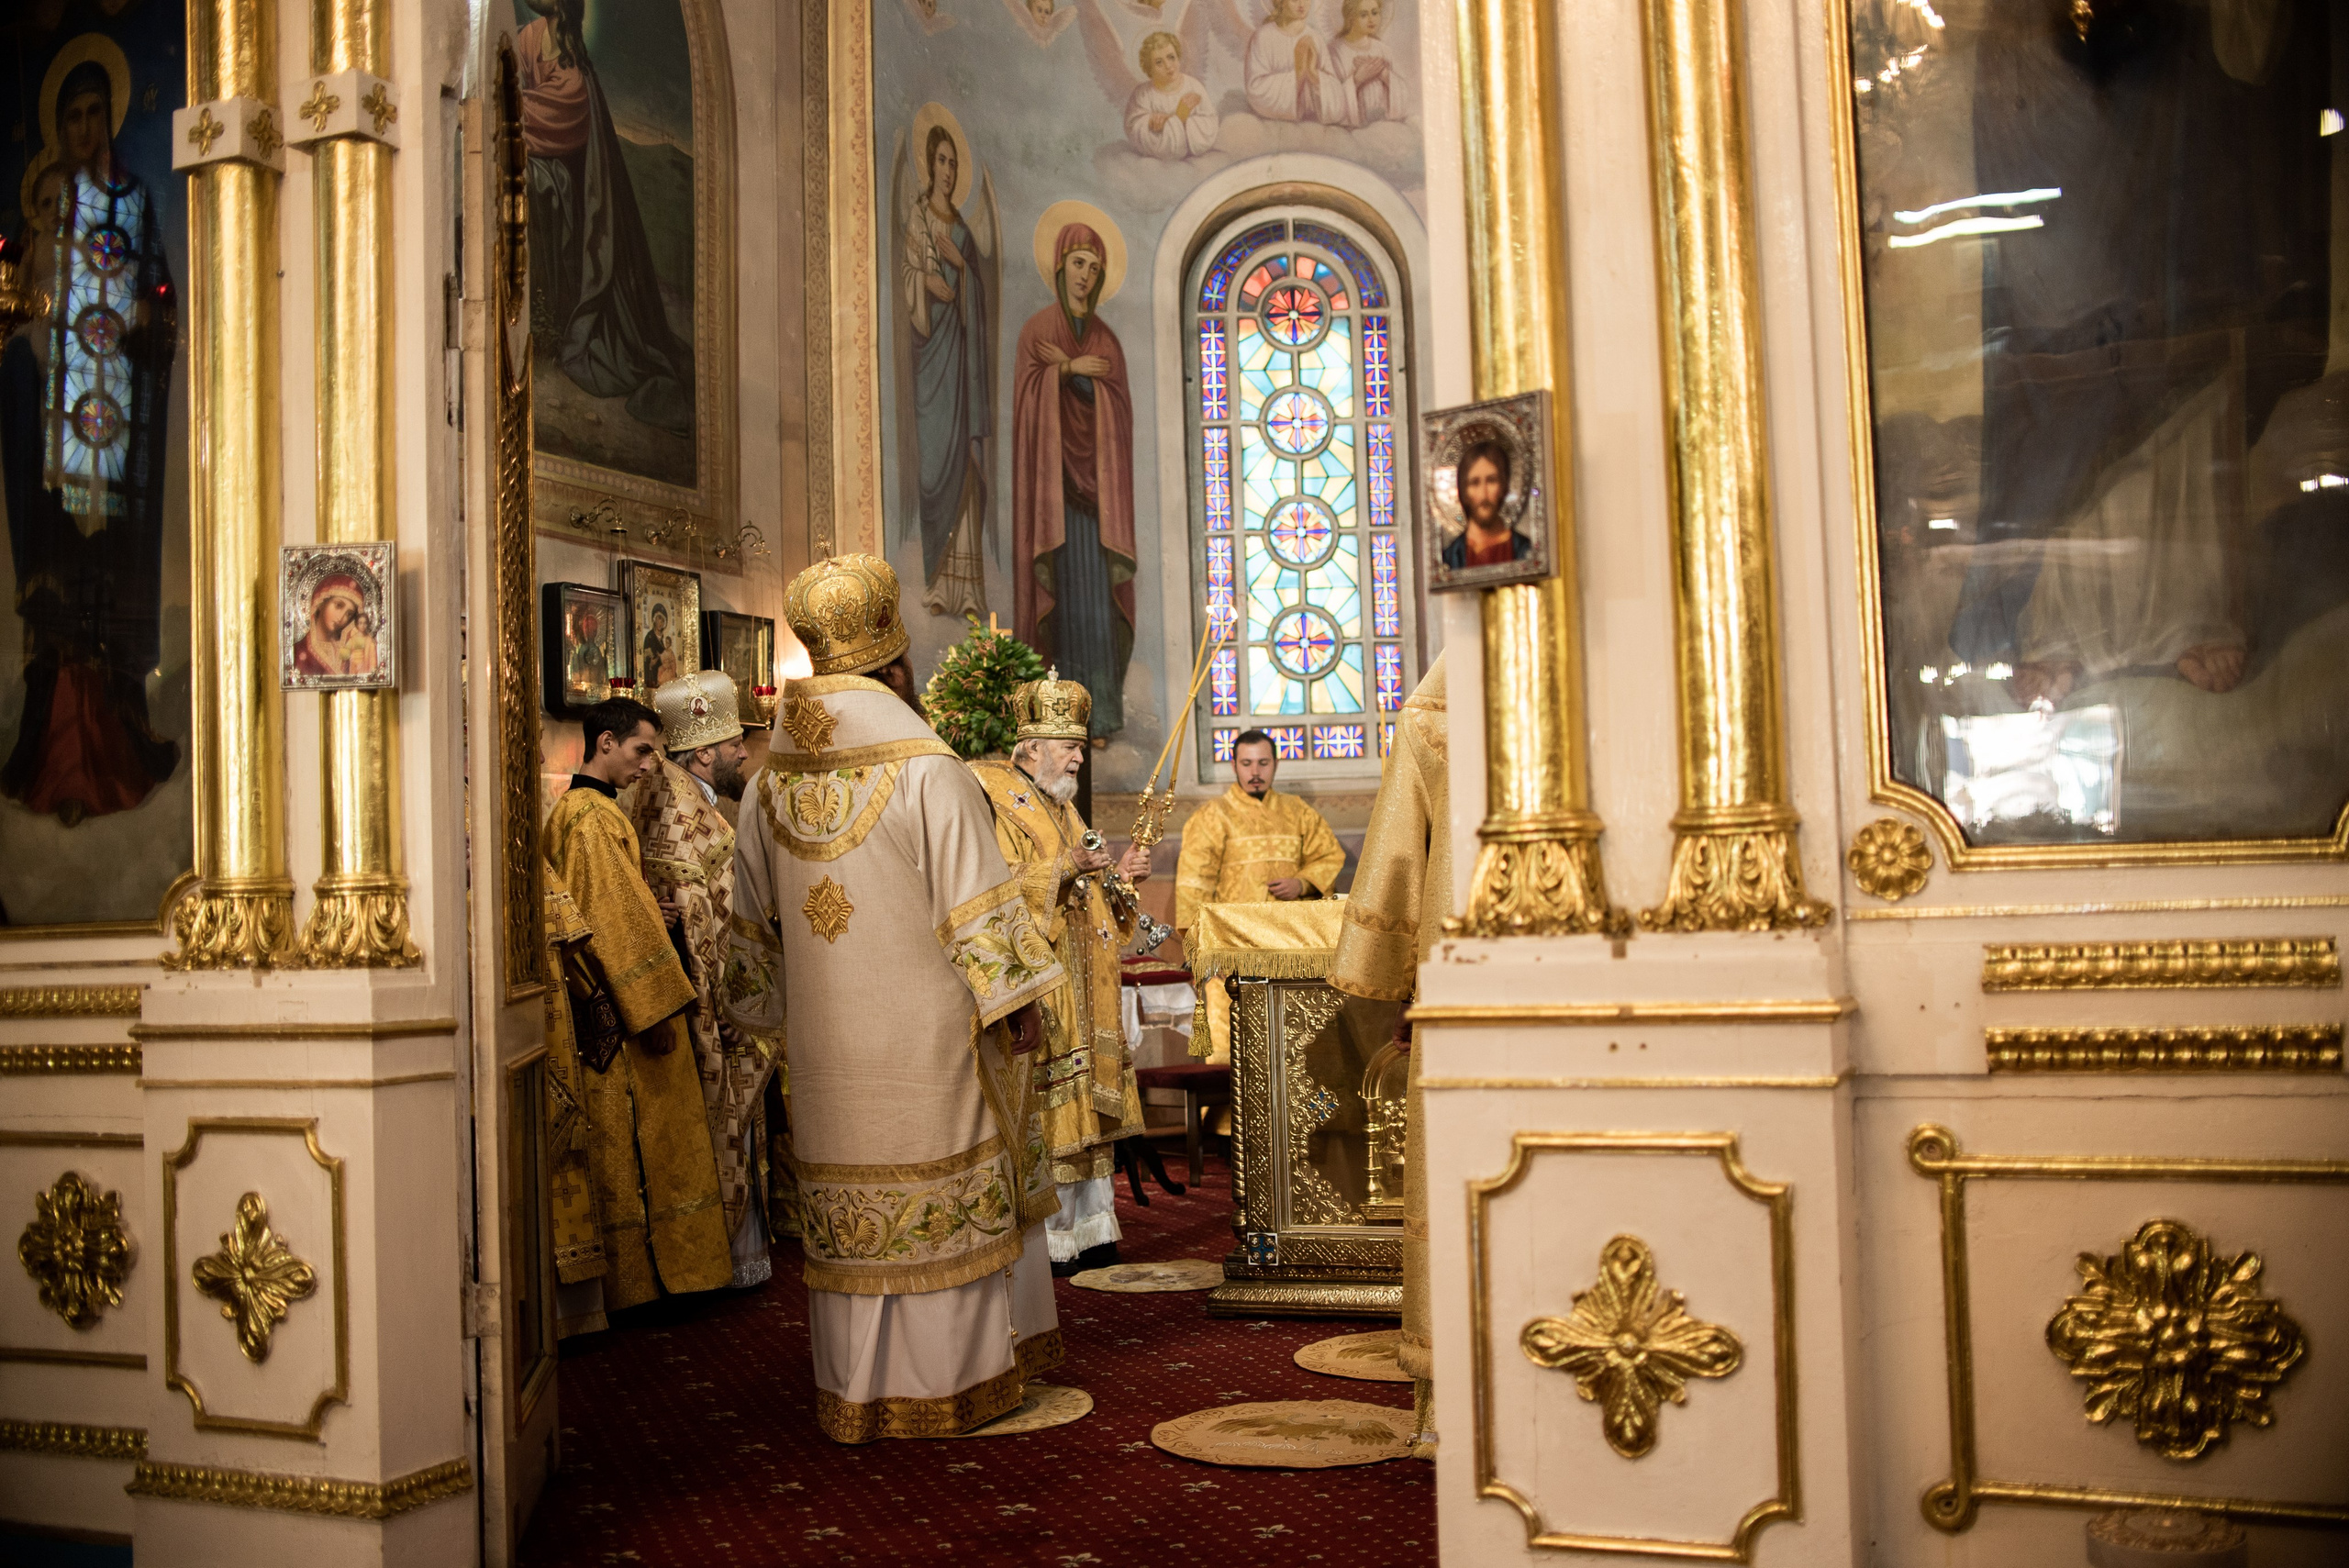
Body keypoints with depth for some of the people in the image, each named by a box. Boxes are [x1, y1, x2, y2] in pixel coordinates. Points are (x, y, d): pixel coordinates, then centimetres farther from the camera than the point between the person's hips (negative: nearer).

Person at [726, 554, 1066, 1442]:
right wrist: (1018, 1001, -5)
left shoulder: (768, 787, 4)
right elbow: (976, 903, -12)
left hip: (828, 1048, 5)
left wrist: (768, 1005, 24)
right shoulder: (929, 771, -13)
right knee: (946, 1198, 7)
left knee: (851, 1206, 10)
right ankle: (951, 1378, 15)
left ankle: (857, 1394, 16)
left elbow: (755, 925, 13)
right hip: (926, 1037, -4)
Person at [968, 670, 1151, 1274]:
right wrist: (1061, 868, -24)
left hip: (1083, 992, 9)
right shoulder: (994, 804, -9)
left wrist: (1118, 875, 7)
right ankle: (1041, 1241, 1)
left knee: (1083, 1110, 10)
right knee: (1040, 1114, -7)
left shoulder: (1059, 807, 19)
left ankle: (1084, 1232, 17)